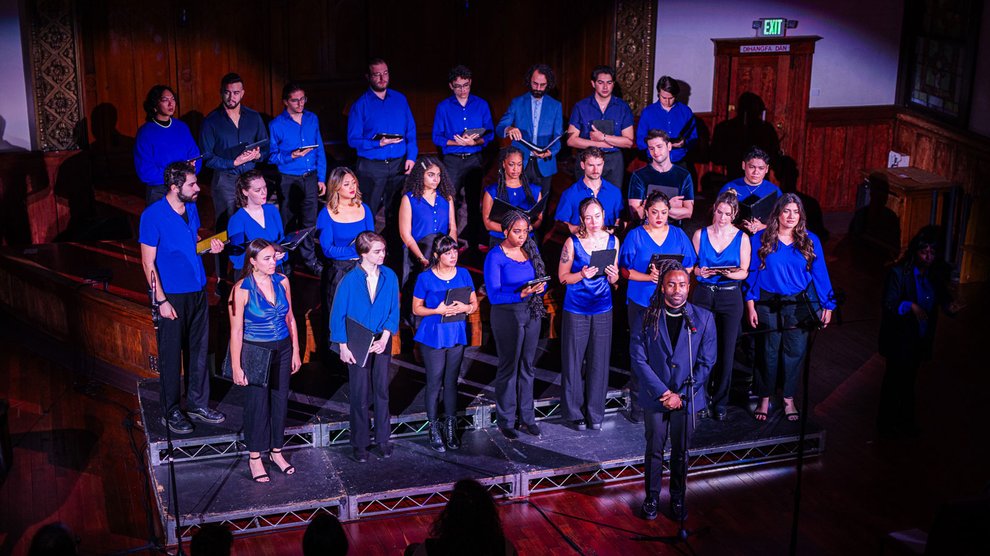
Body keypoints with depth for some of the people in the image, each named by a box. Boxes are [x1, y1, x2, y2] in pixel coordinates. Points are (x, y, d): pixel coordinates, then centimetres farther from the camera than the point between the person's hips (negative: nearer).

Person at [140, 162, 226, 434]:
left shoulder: (191, 208, 4)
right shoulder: (153, 215, -16)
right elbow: (148, 262, -13)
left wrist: (210, 246, -2)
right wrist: (161, 300, -16)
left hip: (198, 291, 6)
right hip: (171, 296, -6)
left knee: (199, 351, 14)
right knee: (171, 356, 5)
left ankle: (198, 404, 28)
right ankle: (171, 412, 19)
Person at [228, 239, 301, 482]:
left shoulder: (282, 282, -1)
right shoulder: (242, 289, -15)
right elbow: (236, 330, -13)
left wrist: (295, 352, 10)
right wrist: (236, 366, -12)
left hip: (282, 350, 4)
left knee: (280, 400, 11)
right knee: (258, 403, 3)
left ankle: (276, 451, 28)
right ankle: (255, 457, 19)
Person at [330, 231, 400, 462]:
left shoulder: (389, 277, -5)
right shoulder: (349, 280, -14)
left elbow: (394, 311, 1)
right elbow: (338, 315, -8)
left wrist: (384, 338, -9)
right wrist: (343, 347, -10)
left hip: (381, 340, 3)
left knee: (382, 390, 12)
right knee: (360, 394, 5)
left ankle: (383, 439, 26)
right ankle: (360, 444, 18)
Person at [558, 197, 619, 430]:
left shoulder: (612, 240, 4)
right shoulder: (573, 242, -7)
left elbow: (614, 280, 12)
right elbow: (563, 277, -4)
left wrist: (613, 275, -11)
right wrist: (582, 275, -21)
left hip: (602, 309, 3)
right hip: (576, 309, -3)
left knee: (599, 361, 6)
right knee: (574, 361, 2)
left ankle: (595, 413, 18)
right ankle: (575, 412, 15)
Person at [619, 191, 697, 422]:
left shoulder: (679, 235, 8)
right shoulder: (635, 236, 2)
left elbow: (688, 269, 8)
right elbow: (625, 270, -1)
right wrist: (649, 277, -16)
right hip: (641, 302, -1)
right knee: (639, 353, 1)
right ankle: (638, 405, 9)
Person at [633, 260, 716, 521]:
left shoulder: (703, 319, -4)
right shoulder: (648, 317, -6)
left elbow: (706, 363, -4)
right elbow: (639, 360, -7)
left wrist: (681, 395, -11)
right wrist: (662, 392, -15)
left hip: (686, 398, 0)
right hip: (656, 397, 0)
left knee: (681, 453, 12)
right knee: (654, 451, 10)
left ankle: (678, 499, 30)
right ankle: (652, 498, 27)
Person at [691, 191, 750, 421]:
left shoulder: (741, 238, 1)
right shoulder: (700, 234, 4)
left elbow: (744, 272, 2)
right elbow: (692, 266, 7)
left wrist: (729, 273, -19)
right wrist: (701, 271, -15)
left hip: (730, 297, 0)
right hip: (703, 295, 0)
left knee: (726, 351, 3)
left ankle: (720, 401, 15)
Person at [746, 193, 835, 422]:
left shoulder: (810, 241, 1)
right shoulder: (760, 239, -3)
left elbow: (820, 274, 3)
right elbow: (752, 273, -1)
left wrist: (827, 305, 0)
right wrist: (750, 306, -5)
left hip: (799, 304, 1)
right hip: (768, 304, -1)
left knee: (795, 352, 6)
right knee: (768, 352, 8)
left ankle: (789, 399, 22)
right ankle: (764, 399, 22)